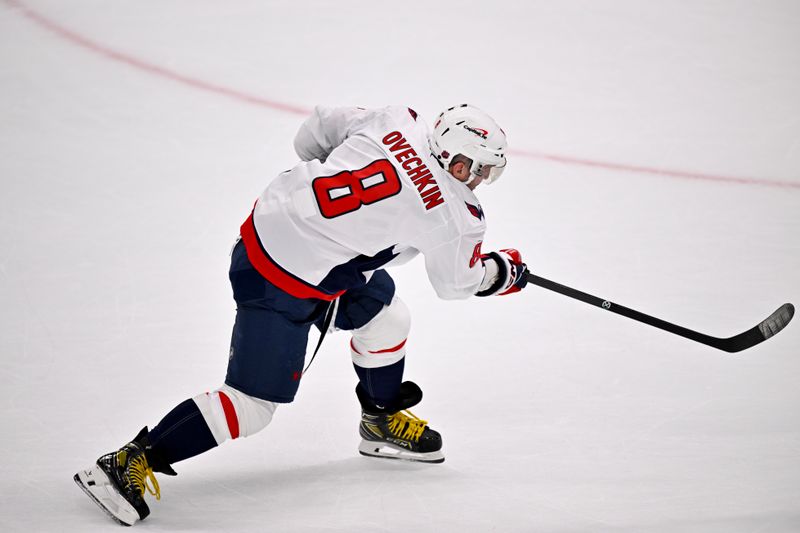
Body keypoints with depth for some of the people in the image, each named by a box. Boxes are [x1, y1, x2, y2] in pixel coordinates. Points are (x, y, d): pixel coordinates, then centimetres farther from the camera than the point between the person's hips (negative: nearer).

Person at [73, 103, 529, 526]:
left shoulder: (397, 121, -3)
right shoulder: (455, 216, -18)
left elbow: (315, 132, 11)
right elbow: (456, 282, 4)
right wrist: (507, 270, 22)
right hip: (282, 283, -9)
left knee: (386, 318, 23)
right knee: (253, 405, -2)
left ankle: (383, 420, 45)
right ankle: (128, 464, 0)